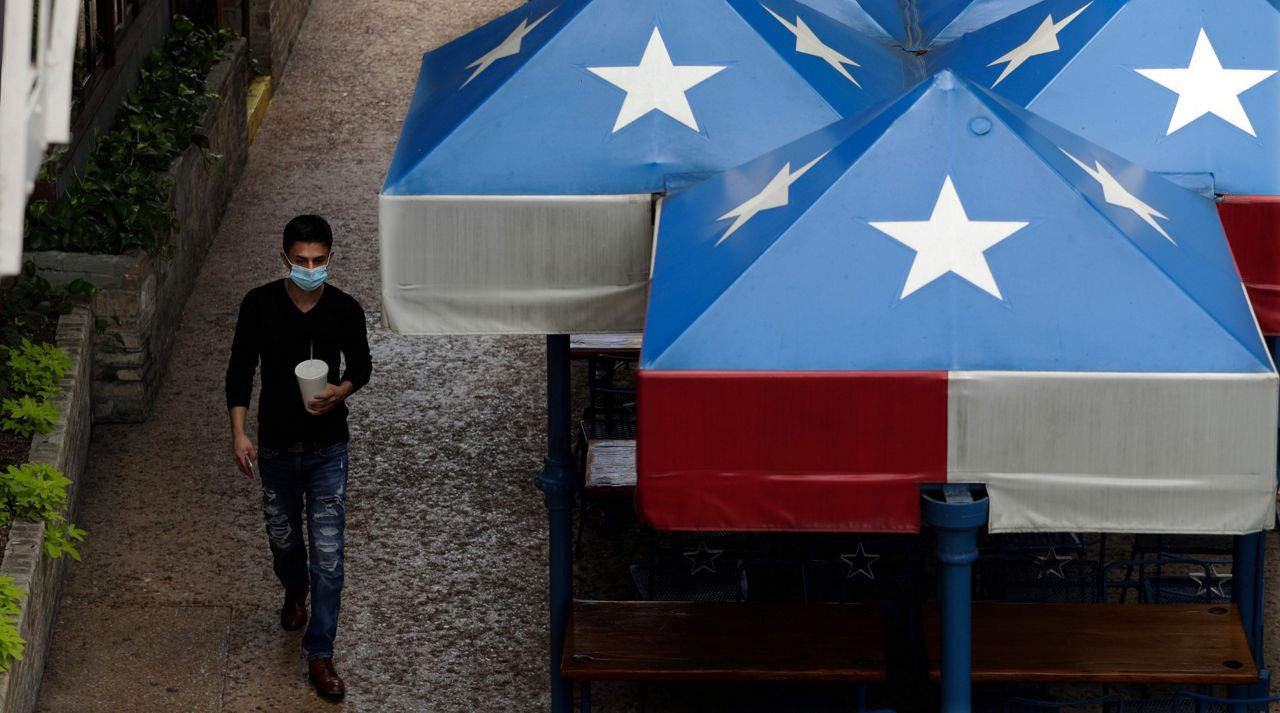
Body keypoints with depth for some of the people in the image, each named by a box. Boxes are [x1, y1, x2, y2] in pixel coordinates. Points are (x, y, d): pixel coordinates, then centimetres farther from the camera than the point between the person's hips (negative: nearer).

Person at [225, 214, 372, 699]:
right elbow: (240, 370, -3)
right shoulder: (259, 305, -12)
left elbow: (361, 365, 4)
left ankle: (320, 655, 3)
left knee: (328, 555, -4)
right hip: (276, 446, 1)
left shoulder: (345, 310, -11)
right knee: (283, 538, 21)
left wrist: (341, 391, -18)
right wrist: (238, 433, -11)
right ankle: (295, 591, 54)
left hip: (327, 449, -1)